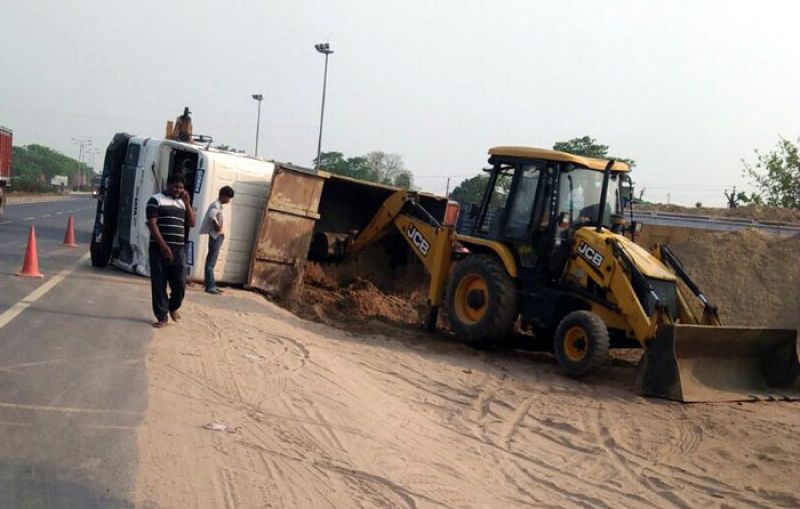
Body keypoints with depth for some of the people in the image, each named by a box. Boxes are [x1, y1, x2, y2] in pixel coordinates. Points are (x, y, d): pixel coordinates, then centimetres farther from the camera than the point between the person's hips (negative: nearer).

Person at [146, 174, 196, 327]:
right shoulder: (156, 200, -1)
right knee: (159, 285, 0)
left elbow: (192, 223, 13)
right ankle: (162, 317, 8)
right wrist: (163, 245, -17)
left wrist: (187, 203, 3)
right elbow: (152, 224, -9)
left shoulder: (182, 203, 18)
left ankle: (173, 307, 27)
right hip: (159, 249, -4)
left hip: (179, 250, 5)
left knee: (180, 284, 0)